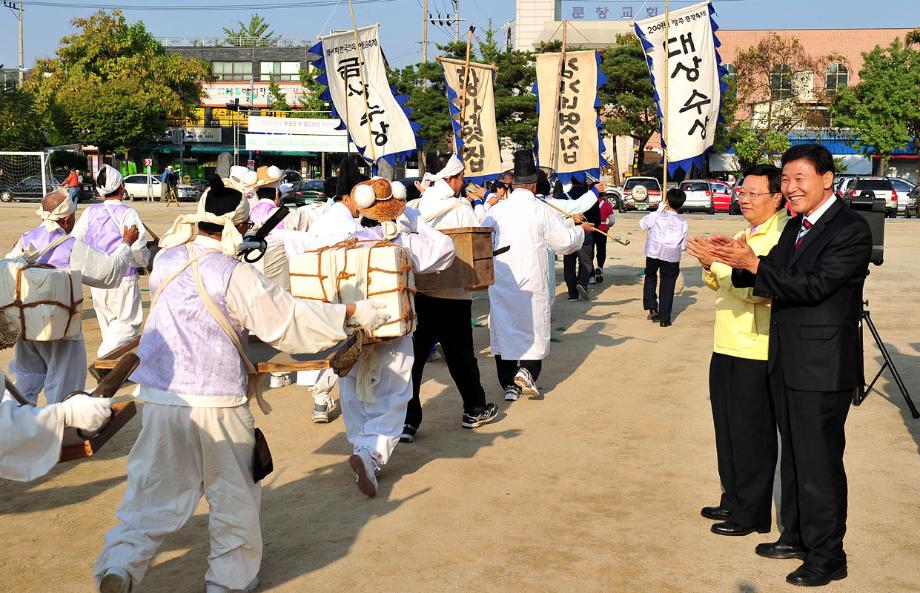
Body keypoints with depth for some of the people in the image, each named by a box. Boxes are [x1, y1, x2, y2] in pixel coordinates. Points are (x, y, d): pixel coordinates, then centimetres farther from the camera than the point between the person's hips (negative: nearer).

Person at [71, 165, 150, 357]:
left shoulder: (90, 212, 2)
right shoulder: (127, 213, -14)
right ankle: (105, 355, -11)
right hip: (123, 279, -6)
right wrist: (146, 257, 3)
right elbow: (138, 252, -19)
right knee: (128, 323, 5)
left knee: (109, 325, 19)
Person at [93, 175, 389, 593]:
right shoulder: (235, 276, -14)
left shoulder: (165, 260, 4)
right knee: (234, 496, 13)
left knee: (155, 490, 12)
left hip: (161, 397, 5)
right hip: (216, 403, -5)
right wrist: (354, 312, -3)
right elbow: (290, 319, -11)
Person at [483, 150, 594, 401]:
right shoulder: (542, 211, -8)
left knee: (504, 326, 9)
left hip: (501, 281, 2)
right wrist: (581, 229, 16)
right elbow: (564, 241, -3)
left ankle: (509, 385, 11)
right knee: (534, 324, 11)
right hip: (532, 281, -2)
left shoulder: (496, 210, -2)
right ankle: (527, 370, -10)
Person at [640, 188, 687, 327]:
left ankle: (651, 307, 11)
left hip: (653, 252, 0)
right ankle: (664, 318, 10)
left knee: (650, 276, 25)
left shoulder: (655, 216, 1)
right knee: (667, 284, 8)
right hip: (672, 255, 0)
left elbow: (642, 224, 21)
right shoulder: (682, 223, 5)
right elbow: (683, 245, 8)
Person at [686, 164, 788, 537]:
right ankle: (733, 501, 31)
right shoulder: (743, 236, 17)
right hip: (727, 348, 9)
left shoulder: (782, 237, -15)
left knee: (753, 436, 2)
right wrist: (709, 264, 1)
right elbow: (720, 284, 20)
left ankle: (752, 514, 14)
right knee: (727, 432, 17)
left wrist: (716, 262, -27)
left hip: (756, 353, -9)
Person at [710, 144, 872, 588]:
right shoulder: (796, 226, 12)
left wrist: (753, 264, -27)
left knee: (819, 462, 0)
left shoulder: (851, 230, -15)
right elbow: (774, 279, 7)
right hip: (787, 363, 9)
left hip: (822, 367, -9)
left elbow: (814, 285, -24)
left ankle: (826, 556, 13)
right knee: (793, 455, 19)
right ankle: (796, 536, 34)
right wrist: (732, 261, -11)